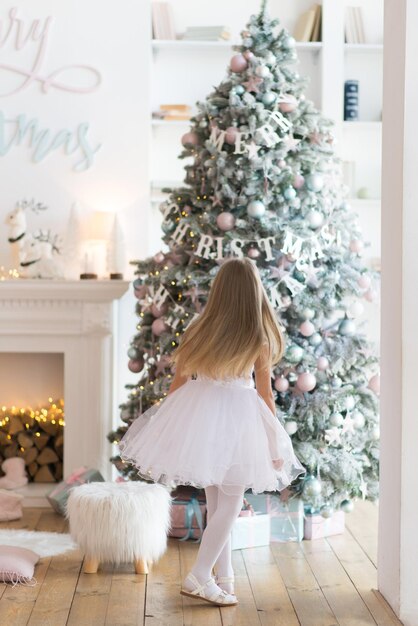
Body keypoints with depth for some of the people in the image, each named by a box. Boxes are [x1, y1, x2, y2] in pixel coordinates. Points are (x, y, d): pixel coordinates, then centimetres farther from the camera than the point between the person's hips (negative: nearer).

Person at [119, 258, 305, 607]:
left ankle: (224, 578, 25)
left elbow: (178, 382, 1)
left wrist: (166, 427, 15)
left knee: (217, 502, 16)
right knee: (230, 504, 7)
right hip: (239, 417, -3)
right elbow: (265, 393, -3)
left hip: (198, 412, 3)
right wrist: (275, 440, 9)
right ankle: (199, 578, 3)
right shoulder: (261, 339, -9)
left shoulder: (200, 331, -4)